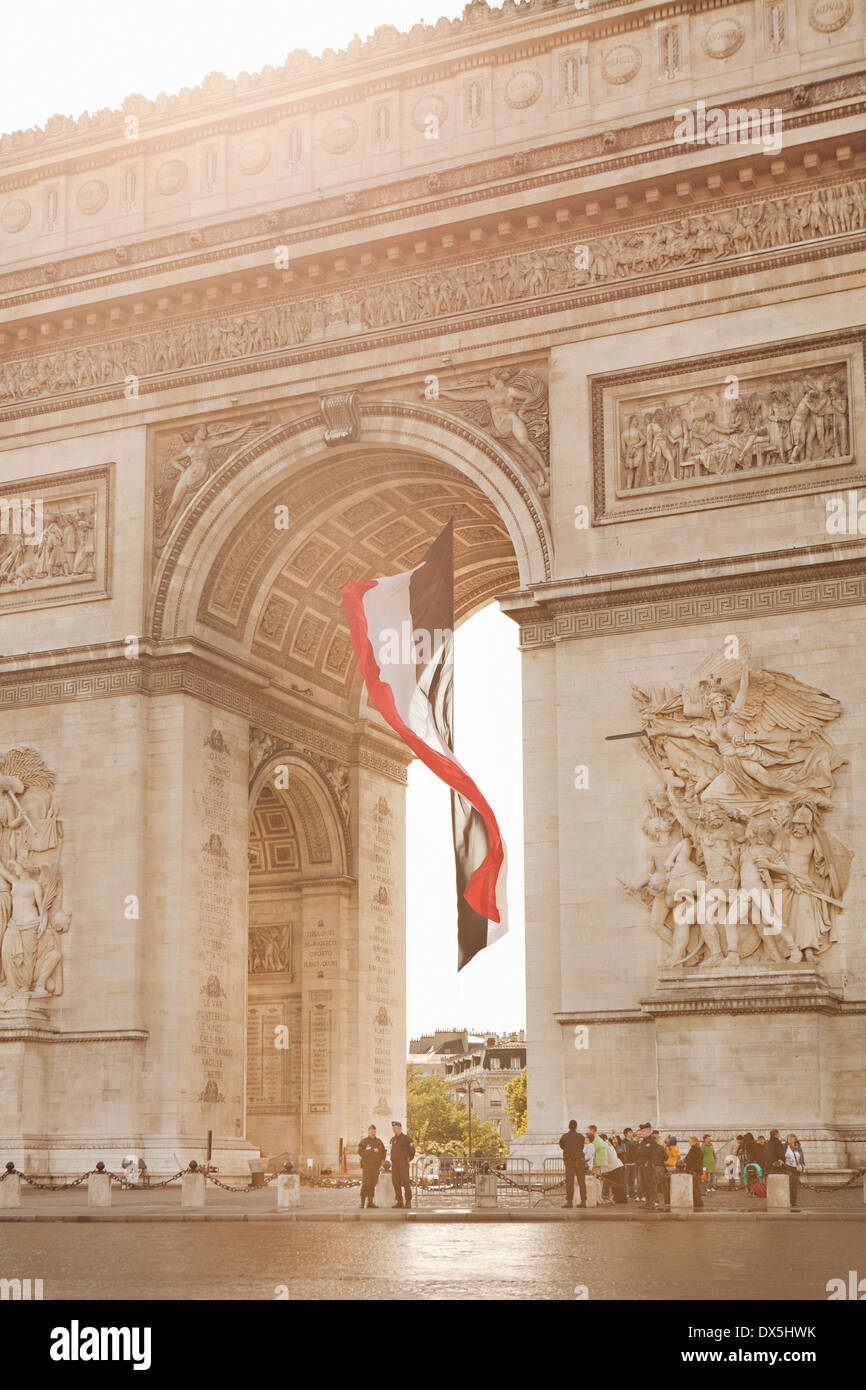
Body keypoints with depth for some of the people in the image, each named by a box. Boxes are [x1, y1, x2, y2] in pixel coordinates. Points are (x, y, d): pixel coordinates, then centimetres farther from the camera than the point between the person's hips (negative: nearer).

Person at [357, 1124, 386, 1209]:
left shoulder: (379, 1141, 16)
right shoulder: (364, 1141, 0)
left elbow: (383, 1151, 29)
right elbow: (360, 1152, -14)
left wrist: (383, 1159, 13)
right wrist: (372, 1151, -17)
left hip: (376, 1166, 5)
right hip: (367, 1165, -5)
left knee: (373, 1184, 4)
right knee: (365, 1184, -11)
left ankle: (370, 1202, 9)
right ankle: (362, 1202, -9)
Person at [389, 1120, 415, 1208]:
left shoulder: (406, 1138, -3)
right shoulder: (392, 1139, 15)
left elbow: (412, 1149, 3)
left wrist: (409, 1159, 11)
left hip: (403, 1163, -6)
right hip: (394, 1164, 6)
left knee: (405, 1183, -9)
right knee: (396, 1183, 1)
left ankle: (408, 1202, -5)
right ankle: (399, 1202, 5)